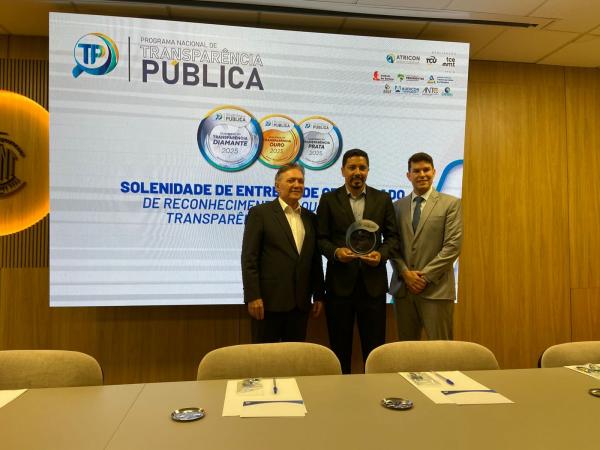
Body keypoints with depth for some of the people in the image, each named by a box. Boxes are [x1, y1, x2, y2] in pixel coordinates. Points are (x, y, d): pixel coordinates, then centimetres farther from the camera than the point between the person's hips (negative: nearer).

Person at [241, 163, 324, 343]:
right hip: (268, 301, -4)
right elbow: (249, 258, -7)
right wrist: (253, 297, -13)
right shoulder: (260, 213, -3)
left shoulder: (310, 218, 13)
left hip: (300, 303, 5)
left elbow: (316, 260, 15)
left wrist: (319, 295, 12)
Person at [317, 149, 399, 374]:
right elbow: (321, 238, 2)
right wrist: (335, 252, -18)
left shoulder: (383, 199, 8)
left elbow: (392, 236, 8)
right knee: (340, 346, 10)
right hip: (340, 281, -1)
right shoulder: (329, 199, 4)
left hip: (373, 281, 1)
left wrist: (381, 254, -12)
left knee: (374, 346, 8)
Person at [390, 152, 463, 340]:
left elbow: (452, 246, -6)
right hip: (402, 288, 3)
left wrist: (425, 276, -11)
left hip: (436, 289, -3)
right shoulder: (398, 206, 12)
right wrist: (405, 273, -6)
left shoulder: (451, 204, 2)